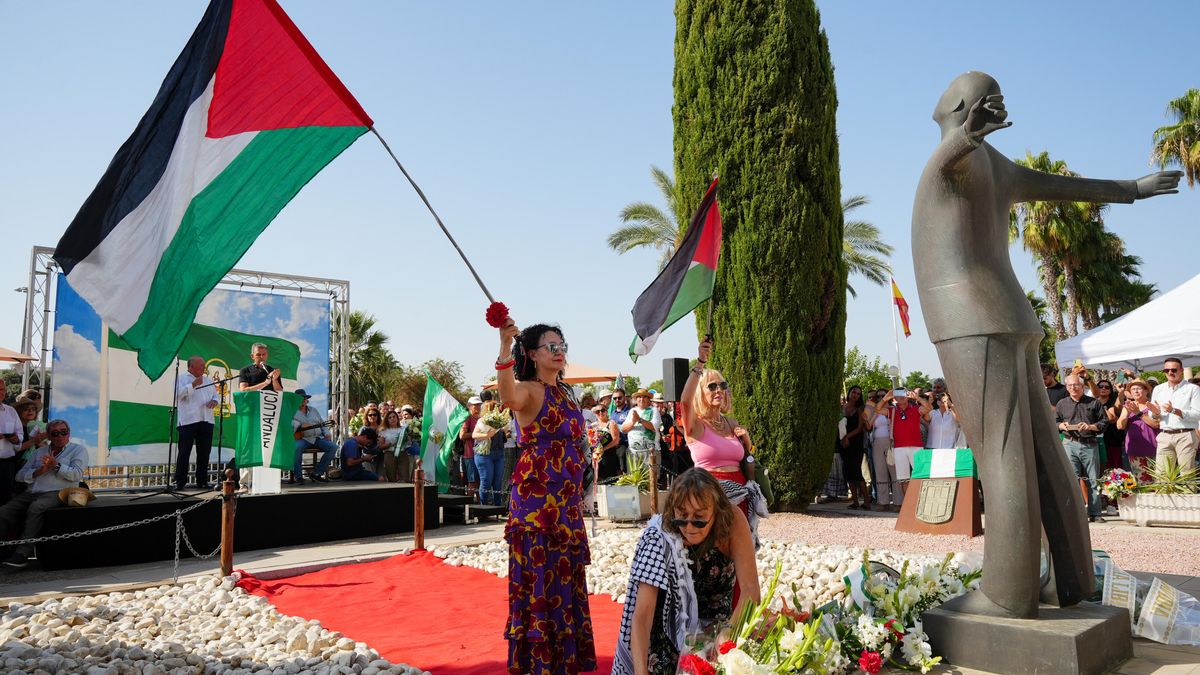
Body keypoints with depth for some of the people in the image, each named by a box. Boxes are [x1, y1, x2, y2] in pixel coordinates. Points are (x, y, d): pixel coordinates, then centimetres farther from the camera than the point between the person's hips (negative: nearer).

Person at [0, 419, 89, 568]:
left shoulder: (78, 450, 12)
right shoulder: (39, 452, 27)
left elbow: (77, 474, -4)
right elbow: (20, 476, 16)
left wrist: (57, 465, -12)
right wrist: (38, 471, -2)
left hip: (56, 493, -6)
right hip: (31, 493, 6)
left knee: (36, 507, -35)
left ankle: (23, 553, -34)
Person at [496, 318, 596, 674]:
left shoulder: (565, 392, 14)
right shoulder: (529, 390, -10)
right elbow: (509, 398, -36)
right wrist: (505, 347, -48)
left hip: (567, 497, 8)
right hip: (536, 497, -8)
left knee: (566, 573, 14)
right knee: (540, 573, -3)